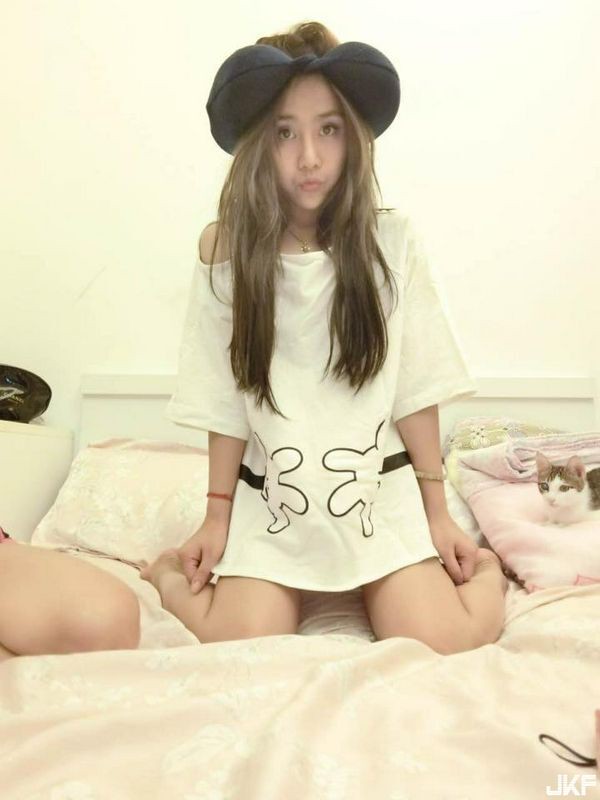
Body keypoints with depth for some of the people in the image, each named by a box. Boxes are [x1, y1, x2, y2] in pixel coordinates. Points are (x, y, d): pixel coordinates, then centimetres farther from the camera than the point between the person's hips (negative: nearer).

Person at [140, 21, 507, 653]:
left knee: (441, 643, -14)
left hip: (380, 489, 1)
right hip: (270, 497, 0)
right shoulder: (225, 248, -5)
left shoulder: (391, 240, -6)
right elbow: (225, 400, -1)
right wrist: (217, 518, 2)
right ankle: (171, 576, 16)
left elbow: (415, 389, -2)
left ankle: (483, 569, 19)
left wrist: (438, 513, 1)